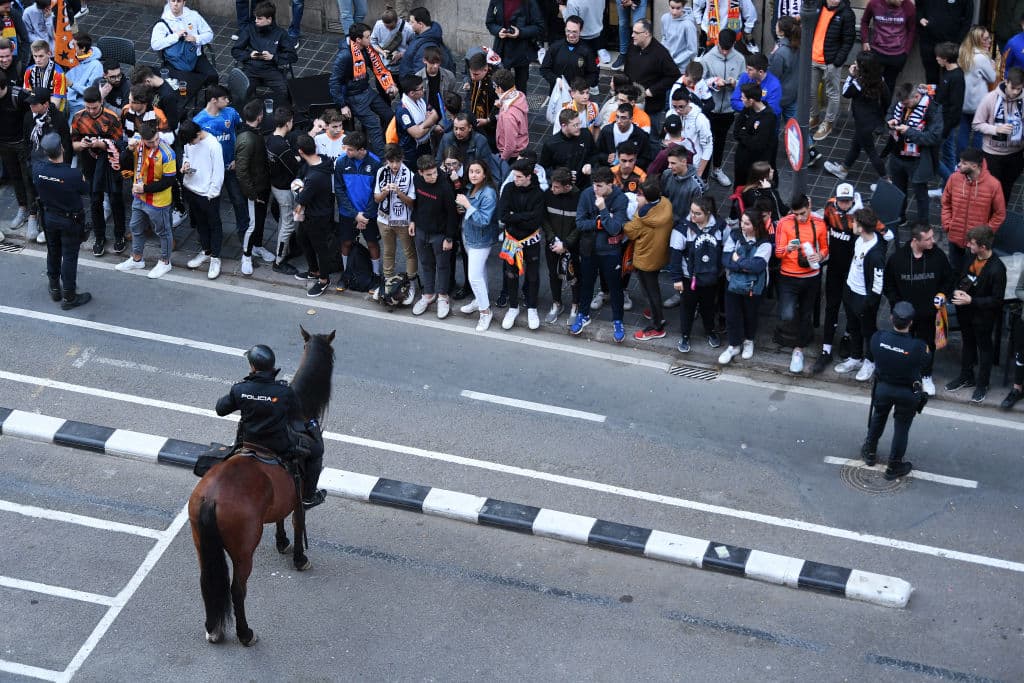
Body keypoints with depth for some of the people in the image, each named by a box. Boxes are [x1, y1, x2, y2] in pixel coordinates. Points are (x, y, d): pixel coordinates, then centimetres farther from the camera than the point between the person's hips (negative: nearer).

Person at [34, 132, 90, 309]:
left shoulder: (37, 169, -23)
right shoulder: (73, 175, -33)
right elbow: (85, 190, -12)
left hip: (49, 217, 4)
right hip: (70, 220, -4)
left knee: (53, 253, 24)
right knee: (69, 257, 10)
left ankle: (54, 288, 41)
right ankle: (68, 297, 22)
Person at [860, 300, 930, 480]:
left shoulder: (878, 337, -26)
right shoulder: (918, 347, -33)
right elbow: (925, 360, -11)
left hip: (883, 387, 2)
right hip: (907, 392, -2)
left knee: (878, 418, 30)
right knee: (901, 428, 19)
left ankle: (870, 453, 50)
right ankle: (894, 467, 34)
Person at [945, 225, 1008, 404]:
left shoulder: (997, 269, -29)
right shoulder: (971, 258, -10)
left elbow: (997, 300, -23)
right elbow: (960, 277, 9)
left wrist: (971, 300, -26)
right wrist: (957, 290, -12)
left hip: (984, 316, -6)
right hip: (966, 312, 6)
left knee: (984, 347, 14)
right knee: (967, 343, 25)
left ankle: (982, 384, 32)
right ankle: (966, 376, 46)